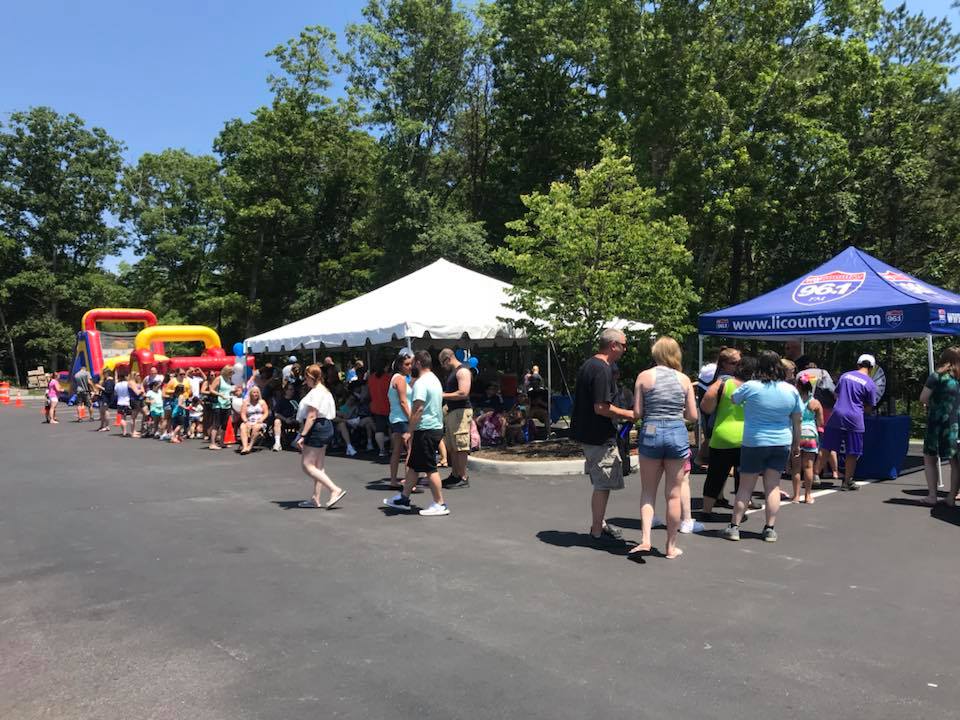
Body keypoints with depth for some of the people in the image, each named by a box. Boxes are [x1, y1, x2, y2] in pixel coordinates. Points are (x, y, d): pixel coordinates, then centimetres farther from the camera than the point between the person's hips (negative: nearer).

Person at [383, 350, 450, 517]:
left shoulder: (421, 383, -15)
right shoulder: (435, 380, 16)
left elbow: (418, 409, -22)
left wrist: (410, 431, -18)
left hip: (425, 429, -10)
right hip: (436, 427, 10)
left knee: (430, 469, -3)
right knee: (413, 465, 17)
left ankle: (440, 504, 2)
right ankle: (403, 498, 25)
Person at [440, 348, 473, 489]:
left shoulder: (462, 371, -11)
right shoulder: (451, 372, 21)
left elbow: (463, 393, -22)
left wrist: (443, 395, -17)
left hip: (461, 411, -10)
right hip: (452, 411, 10)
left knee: (460, 446, -9)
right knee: (452, 447, 12)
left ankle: (464, 478, -5)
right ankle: (455, 475, 19)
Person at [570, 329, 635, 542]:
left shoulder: (587, 365, 12)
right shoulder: (602, 370, -19)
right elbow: (601, 407, -25)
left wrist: (618, 414, 18)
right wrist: (629, 414, -13)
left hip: (586, 432, 10)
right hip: (599, 437, -10)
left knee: (601, 483, 20)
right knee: (603, 485, 0)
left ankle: (599, 523, 31)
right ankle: (597, 531, 9)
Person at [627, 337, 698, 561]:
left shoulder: (644, 377, -1)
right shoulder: (684, 379, 3)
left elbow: (637, 413, -4)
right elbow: (692, 416, 3)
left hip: (650, 433, -1)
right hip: (677, 435, 1)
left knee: (648, 492, 12)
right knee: (673, 494, 9)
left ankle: (645, 539, -1)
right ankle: (671, 547, 18)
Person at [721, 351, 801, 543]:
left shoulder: (750, 387, -12)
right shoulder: (791, 390, 0)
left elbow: (733, 399, 7)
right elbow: (796, 421, 7)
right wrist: (796, 444, 18)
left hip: (754, 443, -3)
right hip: (782, 444, 3)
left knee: (745, 487, 3)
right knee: (773, 487, 9)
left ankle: (734, 527, 8)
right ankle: (770, 529, 12)